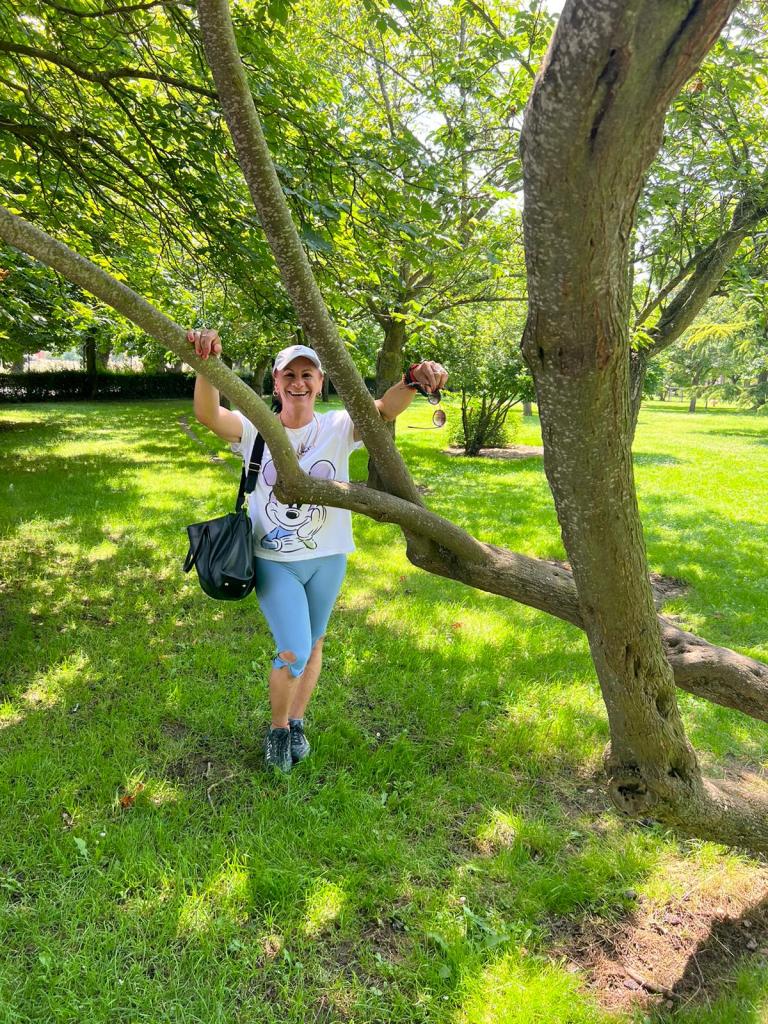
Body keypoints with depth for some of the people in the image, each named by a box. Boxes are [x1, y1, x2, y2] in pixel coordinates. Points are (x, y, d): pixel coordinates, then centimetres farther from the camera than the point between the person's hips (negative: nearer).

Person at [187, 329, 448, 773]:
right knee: (294, 653, -9)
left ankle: (297, 724, 43)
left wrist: (413, 379, -46)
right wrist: (207, 364, -45)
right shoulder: (257, 429, -8)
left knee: (313, 646, 17)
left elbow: (383, 409, -24)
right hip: (274, 562, -2)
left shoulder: (338, 428, -7)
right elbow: (208, 414, -25)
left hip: (328, 559, 2)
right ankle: (278, 728, 22)